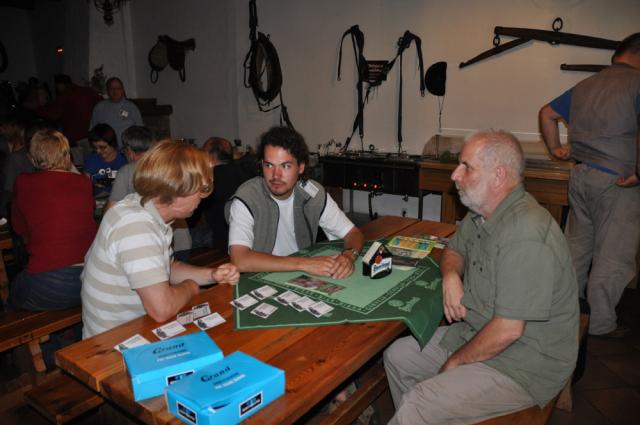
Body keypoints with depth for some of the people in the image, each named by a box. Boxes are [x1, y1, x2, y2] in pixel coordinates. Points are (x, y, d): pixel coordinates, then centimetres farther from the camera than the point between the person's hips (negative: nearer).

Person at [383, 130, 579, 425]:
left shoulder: (524, 235, -29)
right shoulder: (481, 213, 1)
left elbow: (507, 330, -28)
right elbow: (455, 249, 19)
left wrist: (455, 362, -13)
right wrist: (451, 275, -5)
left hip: (524, 364, -9)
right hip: (477, 334, 9)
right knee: (397, 356, 10)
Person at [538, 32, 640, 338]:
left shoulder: (585, 86, 12)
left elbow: (547, 113, 18)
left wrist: (555, 148, 21)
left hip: (580, 175, 7)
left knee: (577, 245, 19)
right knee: (612, 255, 4)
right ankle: (601, 323, 16)